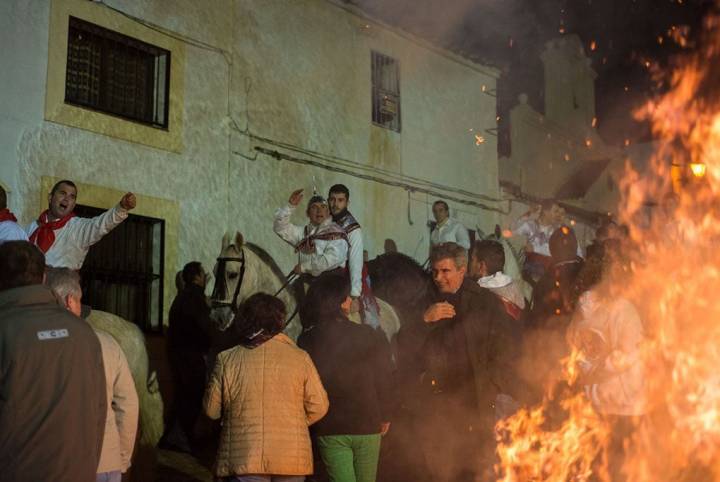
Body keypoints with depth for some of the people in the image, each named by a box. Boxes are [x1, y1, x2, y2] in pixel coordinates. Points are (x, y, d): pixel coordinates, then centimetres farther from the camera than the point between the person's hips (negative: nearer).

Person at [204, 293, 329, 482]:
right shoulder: (300, 358, -5)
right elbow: (318, 406, -2)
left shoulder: (227, 360, -6)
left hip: (244, 458, -1)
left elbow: (211, 409, 3)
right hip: (292, 458, 1)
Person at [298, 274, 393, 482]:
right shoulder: (369, 336, -7)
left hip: (328, 428, 0)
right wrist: (385, 416, 11)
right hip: (366, 425, 0)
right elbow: (383, 380, -1)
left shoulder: (306, 341, -6)